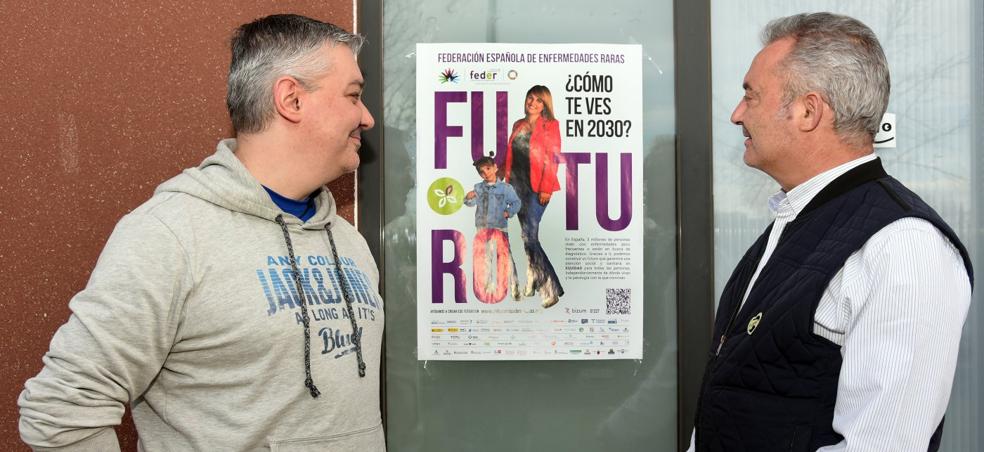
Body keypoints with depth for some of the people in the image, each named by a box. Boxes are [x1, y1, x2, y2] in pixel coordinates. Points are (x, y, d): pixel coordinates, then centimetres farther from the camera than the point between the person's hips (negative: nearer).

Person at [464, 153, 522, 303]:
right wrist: (468, 198, -18)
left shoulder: (505, 188, -2)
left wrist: (509, 212, -13)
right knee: (484, 259, 9)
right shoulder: (478, 188, 7)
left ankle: (514, 289, -2)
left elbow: (516, 202, 3)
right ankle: (488, 289, 20)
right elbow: (472, 203, 3)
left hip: (500, 228, -4)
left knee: (505, 257, -8)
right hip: (482, 229, 4)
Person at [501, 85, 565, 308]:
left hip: (537, 186, -6)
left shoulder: (550, 125, -4)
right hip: (517, 184, 6)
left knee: (530, 236, -12)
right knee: (526, 235, 9)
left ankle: (551, 289, -7)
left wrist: (546, 189, -16)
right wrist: (507, 181, 10)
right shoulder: (518, 125, 14)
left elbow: (553, 159, -10)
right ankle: (532, 284, 17)